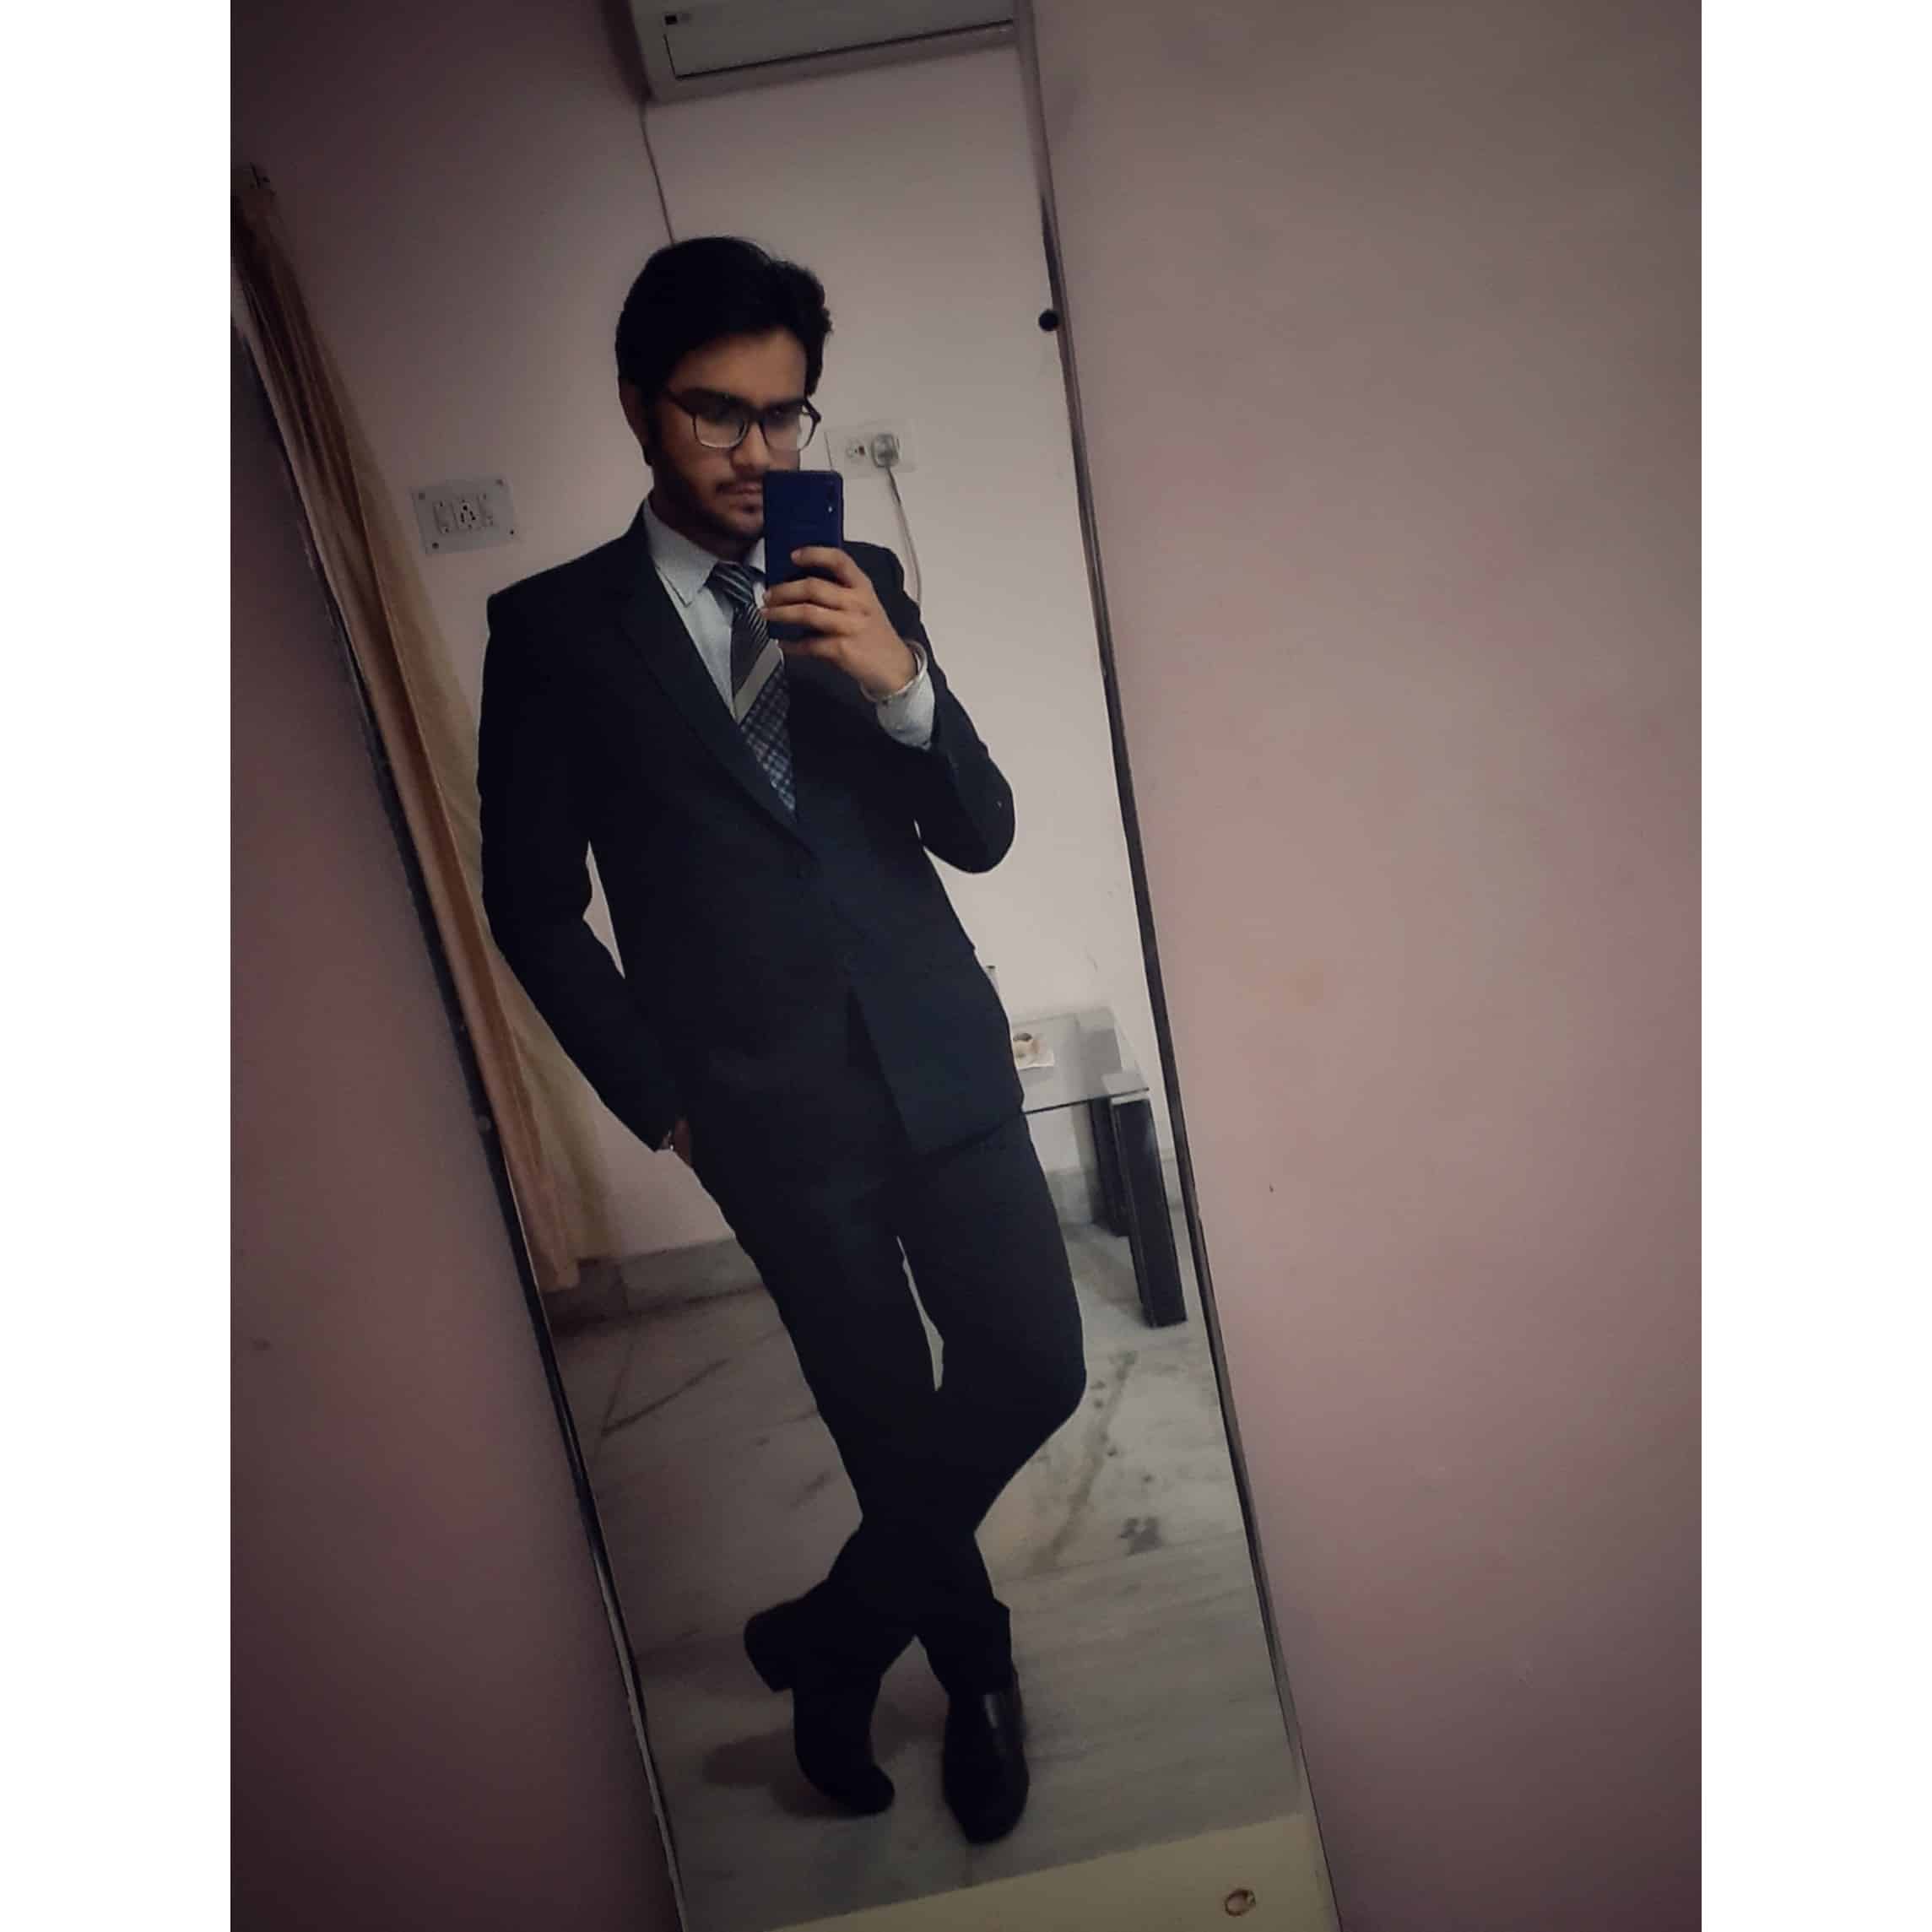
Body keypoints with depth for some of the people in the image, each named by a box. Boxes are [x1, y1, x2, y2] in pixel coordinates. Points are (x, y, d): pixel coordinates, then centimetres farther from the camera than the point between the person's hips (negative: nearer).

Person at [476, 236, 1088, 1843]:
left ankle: (836, 1633, 30)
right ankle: (974, 1665, 42)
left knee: (1037, 1369, 3)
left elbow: (980, 835, 3)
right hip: (769, 1105, -3)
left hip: (942, 1057, 3)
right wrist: (662, 1098, 0)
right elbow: (534, 907, 2)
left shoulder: (862, 583, 7)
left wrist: (899, 681, -15)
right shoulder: (555, 627, -1)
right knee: (892, 1423, 10)